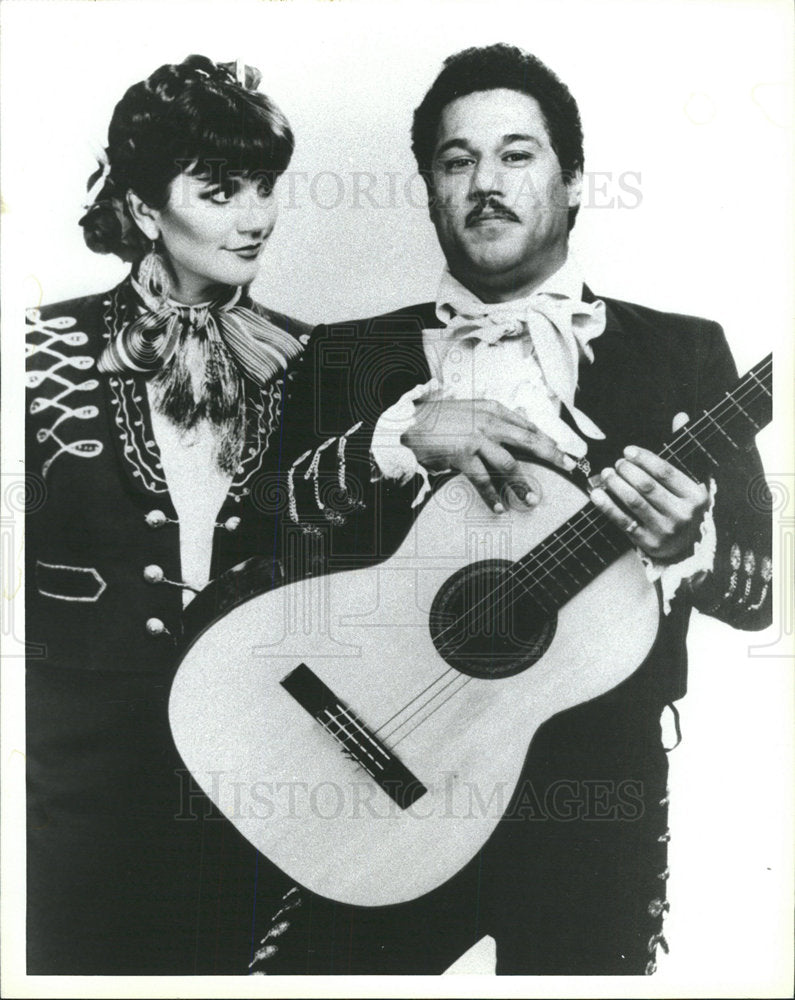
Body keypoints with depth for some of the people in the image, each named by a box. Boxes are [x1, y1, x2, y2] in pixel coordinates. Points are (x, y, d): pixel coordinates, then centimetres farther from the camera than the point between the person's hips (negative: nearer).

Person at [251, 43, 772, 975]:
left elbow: (762, 585, -1)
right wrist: (403, 435, -20)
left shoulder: (680, 353, 3)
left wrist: (684, 546, -22)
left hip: (592, 790, 0)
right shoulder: (350, 354, 7)